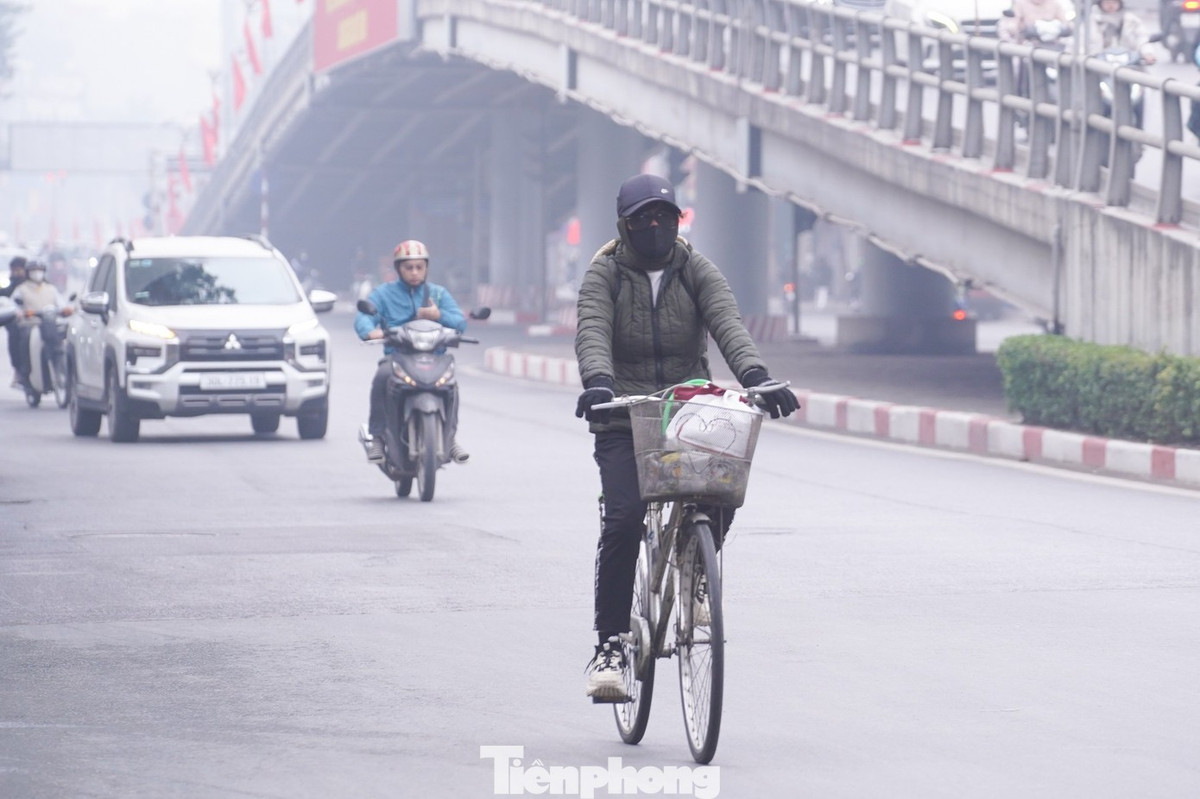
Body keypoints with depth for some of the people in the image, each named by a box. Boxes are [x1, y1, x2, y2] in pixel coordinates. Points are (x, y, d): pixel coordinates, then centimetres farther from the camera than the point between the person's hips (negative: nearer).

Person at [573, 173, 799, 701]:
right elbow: (592, 332, -15)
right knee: (624, 518, -21)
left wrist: (754, 375, -30)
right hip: (623, 422, -2)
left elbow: (727, 324, -10)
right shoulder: (604, 274, 2)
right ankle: (609, 646, -12)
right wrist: (597, 381, -37)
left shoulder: (697, 272, 7)